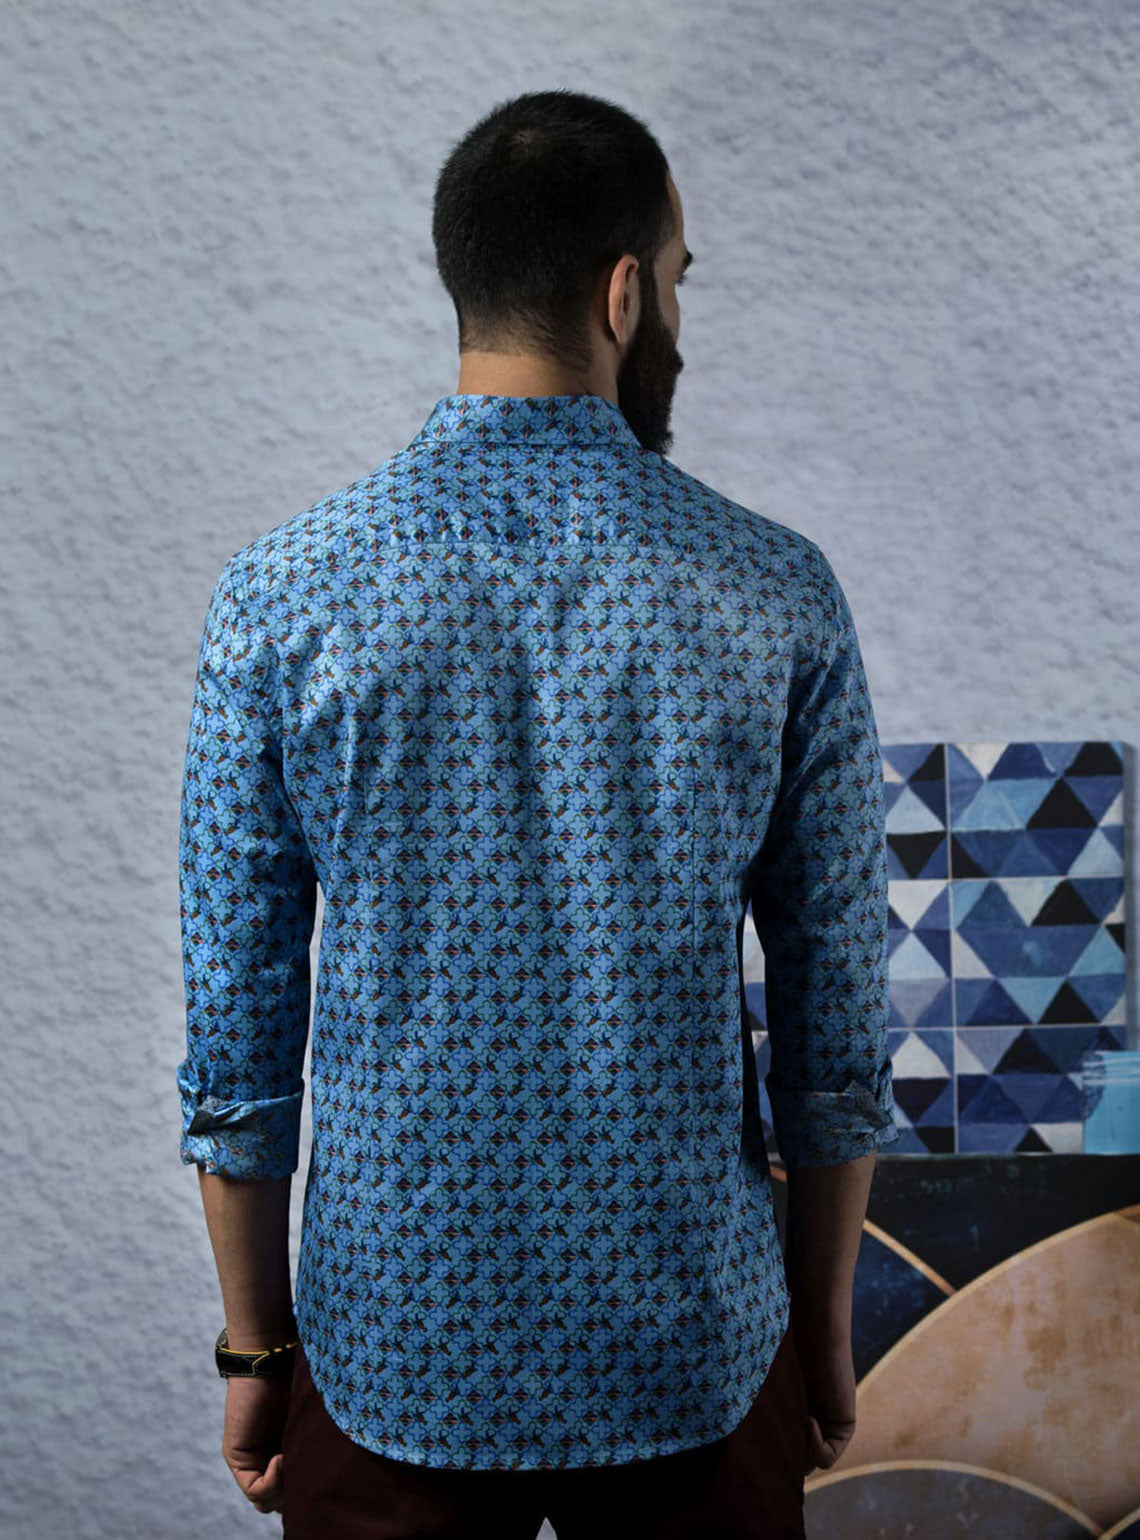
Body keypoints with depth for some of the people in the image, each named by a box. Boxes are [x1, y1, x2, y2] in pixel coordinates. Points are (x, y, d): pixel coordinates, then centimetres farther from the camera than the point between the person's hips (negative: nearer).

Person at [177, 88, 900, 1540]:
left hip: (391, 1359, 0)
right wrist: (826, 1331, 9)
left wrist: (253, 1349, 6)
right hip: (695, 1355, 1)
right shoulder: (776, 591, -10)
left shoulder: (279, 592, -11)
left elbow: (236, 1039, -7)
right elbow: (839, 1033, -5)